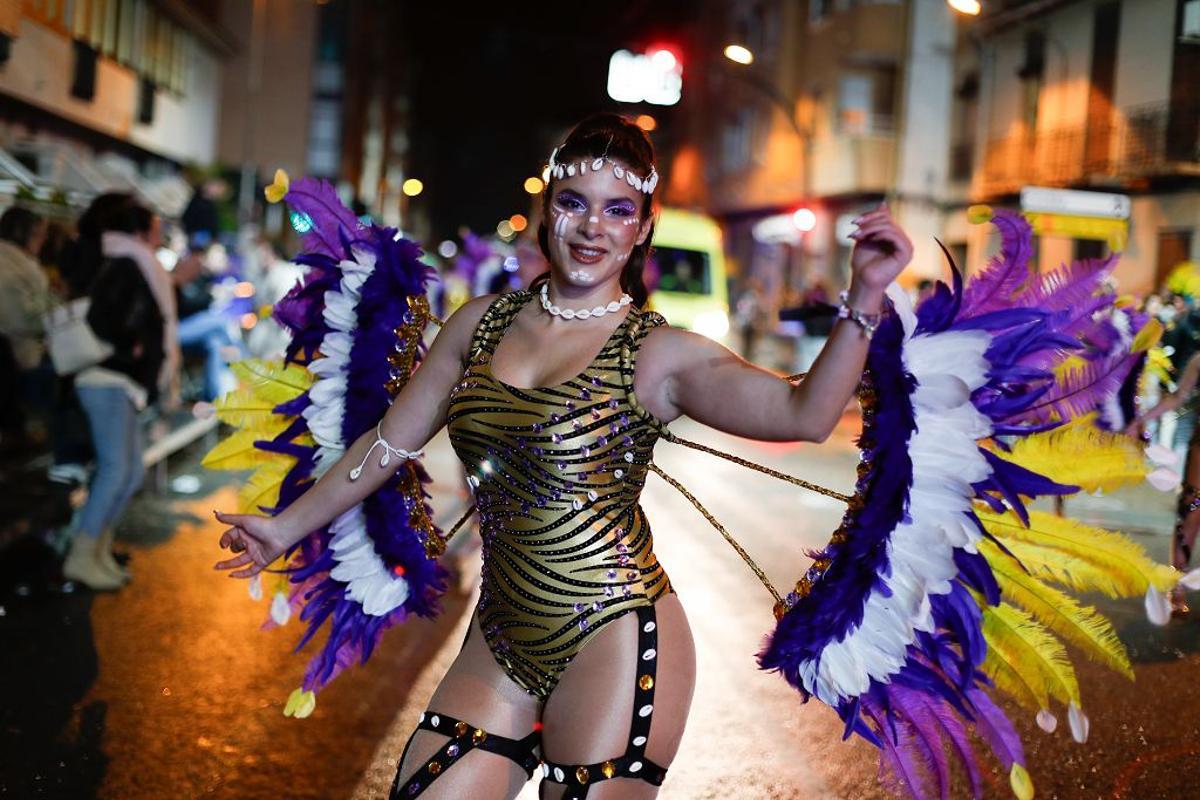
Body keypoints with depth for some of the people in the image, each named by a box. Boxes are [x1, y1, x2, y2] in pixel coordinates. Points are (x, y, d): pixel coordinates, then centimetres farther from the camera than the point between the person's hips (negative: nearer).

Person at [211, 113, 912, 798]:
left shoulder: (659, 355, -6)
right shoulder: (483, 322, 7)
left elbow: (804, 414, -20)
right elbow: (392, 442, 16)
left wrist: (865, 300, -34)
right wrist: (288, 527, 22)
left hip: (614, 645, -4)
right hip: (502, 639, 5)